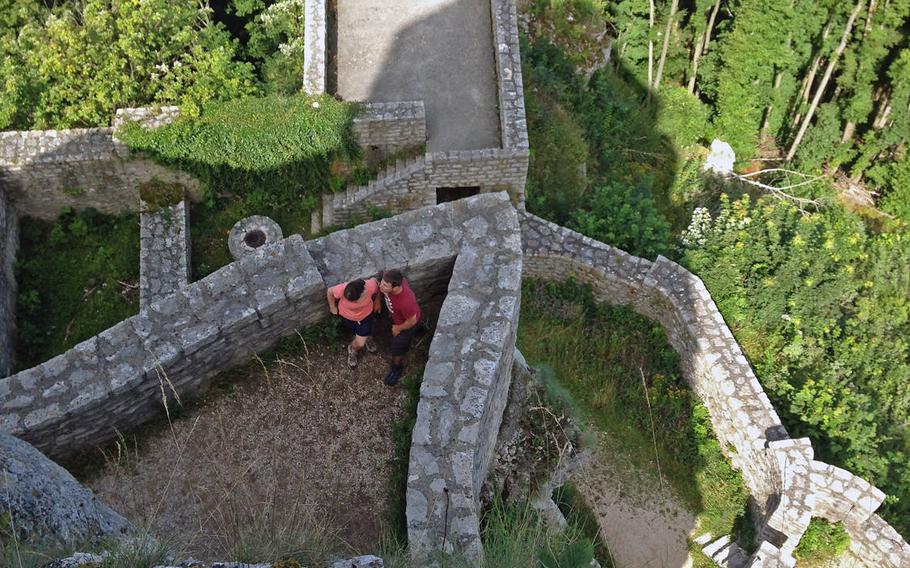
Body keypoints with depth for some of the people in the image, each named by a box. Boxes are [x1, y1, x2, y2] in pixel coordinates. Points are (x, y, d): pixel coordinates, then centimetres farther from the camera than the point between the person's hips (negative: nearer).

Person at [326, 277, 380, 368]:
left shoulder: (371, 287, -39)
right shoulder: (341, 290, -42)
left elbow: (375, 281, -13)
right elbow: (329, 292, -18)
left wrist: (377, 301, 0)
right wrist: (333, 308, -2)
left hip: (366, 314, 0)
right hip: (347, 316, 0)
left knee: (360, 344, 6)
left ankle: (353, 349, 42)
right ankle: (366, 336, 63)